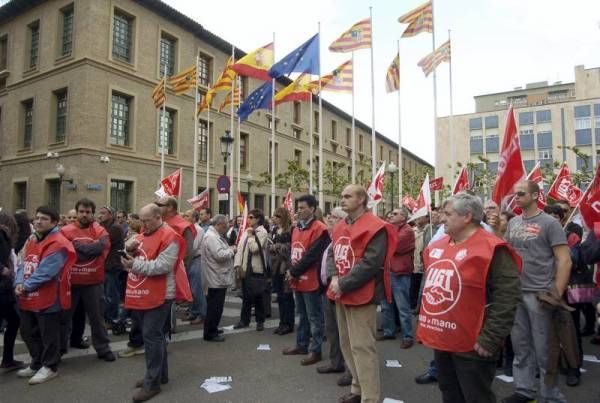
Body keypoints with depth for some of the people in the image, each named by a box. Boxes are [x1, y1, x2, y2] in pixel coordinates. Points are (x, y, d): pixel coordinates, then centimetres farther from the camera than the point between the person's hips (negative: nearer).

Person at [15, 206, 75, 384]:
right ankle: (37, 364, 37)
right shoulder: (31, 240, 13)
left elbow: (45, 272, -22)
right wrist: (19, 283, -7)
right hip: (28, 298, 10)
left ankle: (50, 367, 20)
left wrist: (26, 286, -14)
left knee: (48, 335, 4)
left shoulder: (58, 244, -17)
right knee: (28, 333, 20)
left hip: (48, 298, -9)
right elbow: (23, 264, 10)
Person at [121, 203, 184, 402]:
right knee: (153, 335, 17)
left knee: (151, 337, -4)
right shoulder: (143, 234, 14)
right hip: (142, 295, 9)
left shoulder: (169, 237, -14)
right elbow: (134, 259, 20)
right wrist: (131, 250, -1)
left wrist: (136, 264, -19)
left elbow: (162, 266, -22)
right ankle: (159, 374, 30)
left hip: (158, 296, -9)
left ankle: (152, 383, 7)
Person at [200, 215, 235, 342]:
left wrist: (229, 250, 8)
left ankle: (212, 329, 30)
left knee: (215, 306, 19)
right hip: (217, 278, -11)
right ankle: (210, 333, 8)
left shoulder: (215, 235, 15)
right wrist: (231, 250, -12)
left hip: (218, 277, 11)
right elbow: (220, 255, -27)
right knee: (215, 307, -2)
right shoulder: (211, 237, -19)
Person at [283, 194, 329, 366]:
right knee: (302, 315, 20)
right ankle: (302, 344, 33)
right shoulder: (296, 228, 12)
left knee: (314, 317, 3)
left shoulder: (319, 229, -15)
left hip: (311, 280, -8)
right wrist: (292, 272, 1)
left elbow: (311, 256, -20)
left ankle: (315, 350, 13)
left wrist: (293, 272, -14)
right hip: (297, 280, 8)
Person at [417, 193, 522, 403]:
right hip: (440, 340, 8)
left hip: (471, 347, -7)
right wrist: (424, 324, 17)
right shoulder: (437, 246, 8)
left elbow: (507, 298, -21)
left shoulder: (492, 249, -16)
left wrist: (489, 339, -20)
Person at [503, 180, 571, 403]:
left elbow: (564, 261, -10)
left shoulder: (549, 223, -8)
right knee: (520, 346, 14)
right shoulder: (513, 223, 8)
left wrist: (556, 294, -13)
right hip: (515, 292, 5)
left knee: (543, 349, 5)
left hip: (539, 294, -5)